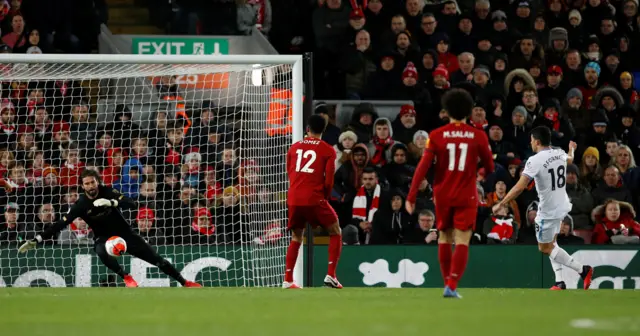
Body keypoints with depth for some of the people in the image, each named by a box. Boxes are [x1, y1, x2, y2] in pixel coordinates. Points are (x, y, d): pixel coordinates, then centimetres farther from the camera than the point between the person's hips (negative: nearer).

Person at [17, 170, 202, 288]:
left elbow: (132, 204, -25)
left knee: (157, 259, -1)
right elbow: (61, 224, -17)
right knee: (102, 252, -38)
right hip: (103, 238, -1)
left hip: (124, 233, 1)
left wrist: (111, 203, -42)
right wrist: (37, 240, -25)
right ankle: (126, 278, -22)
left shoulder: (108, 193, -15)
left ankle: (185, 283, 14)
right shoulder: (81, 205, -15)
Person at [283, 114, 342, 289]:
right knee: (335, 233, 10)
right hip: (314, 199, -4)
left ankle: (288, 280, 10)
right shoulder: (328, 150, 1)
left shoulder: (294, 147, 12)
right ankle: (330, 275, -3)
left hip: (294, 199, 4)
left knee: (296, 238, 18)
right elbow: (329, 179, -3)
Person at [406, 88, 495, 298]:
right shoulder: (478, 136, -2)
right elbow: (489, 169, 6)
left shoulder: (436, 136, -3)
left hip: (443, 195, 1)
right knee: (462, 242, -5)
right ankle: (452, 286, -19)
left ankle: (447, 283, 24)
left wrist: (411, 197, -7)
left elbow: (423, 167, -8)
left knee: (444, 238, 18)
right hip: (467, 196, -1)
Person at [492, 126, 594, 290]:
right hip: (562, 207, 8)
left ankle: (583, 270, -1)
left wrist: (500, 204, -17)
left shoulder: (535, 161, -20)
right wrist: (571, 149, 54)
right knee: (551, 244, 21)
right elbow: (570, 159, 29)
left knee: (545, 248, 5)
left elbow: (519, 187, -25)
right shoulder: (560, 154, 2)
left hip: (547, 211, -8)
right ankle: (559, 282, 15)